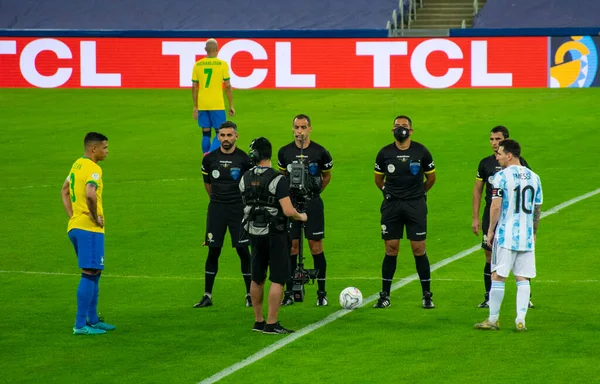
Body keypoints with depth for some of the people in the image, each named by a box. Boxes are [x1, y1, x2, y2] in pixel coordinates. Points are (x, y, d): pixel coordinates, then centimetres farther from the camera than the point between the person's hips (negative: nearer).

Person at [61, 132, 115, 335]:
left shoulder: (77, 164, 14)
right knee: (90, 274, -8)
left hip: (75, 226, 10)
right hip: (90, 229, -10)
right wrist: (95, 217, -18)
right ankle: (80, 325, -11)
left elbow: (64, 190, 26)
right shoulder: (93, 169, -15)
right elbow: (90, 194, -32)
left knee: (94, 273, 18)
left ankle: (92, 319, 24)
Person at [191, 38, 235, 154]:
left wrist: (195, 107, 13)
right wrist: (231, 106, 4)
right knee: (220, 133, 3)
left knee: (206, 133, 12)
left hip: (202, 105, 3)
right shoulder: (222, 64, -5)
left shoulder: (197, 65, 3)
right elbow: (228, 86, -4)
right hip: (217, 105, -3)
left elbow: (194, 87, 5)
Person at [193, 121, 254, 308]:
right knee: (213, 251, 2)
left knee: (243, 250, -3)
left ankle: (250, 294, 7)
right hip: (216, 209, 2)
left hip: (238, 209, -2)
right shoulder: (210, 159, 3)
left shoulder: (244, 159, -6)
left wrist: (243, 201, 6)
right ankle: (207, 296, 9)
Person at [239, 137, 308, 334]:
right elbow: (288, 211, -21)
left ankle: (258, 321, 22)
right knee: (277, 280, -1)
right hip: (275, 233, -6)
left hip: (254, 233, 6)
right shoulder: (278, 179, -17)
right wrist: (301, 216, -1)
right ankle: (271, 324, -3)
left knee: (257, 279, 15)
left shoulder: (245, 179, 1)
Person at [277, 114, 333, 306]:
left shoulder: (320, 152, -4)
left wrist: (314, 192, 9)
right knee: (291, 246, 3)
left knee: (316, 247, -1)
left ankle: (322, 292, 5)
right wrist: (288, 193, 11)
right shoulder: (285, 152, 2)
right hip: (291, 202, 2)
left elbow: (327, 176, 11)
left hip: (313, 204, -2)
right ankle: (289, 292, 9)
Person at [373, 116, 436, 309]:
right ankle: (385, 295, 8)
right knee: (391, 249, 1)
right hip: (391, 206, 1)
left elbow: (431, 177, 12)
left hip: (415, 205, -1)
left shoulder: (421, 152, -2)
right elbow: (378, 179, 16)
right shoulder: (385, 153, 1)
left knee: (419, 249, -3)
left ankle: (427, 295, 6)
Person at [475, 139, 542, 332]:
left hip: (505, 235, -5)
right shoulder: (533, 177, 9)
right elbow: (537, 209, 13)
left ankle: (493, 320, 6)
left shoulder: (502, 176, -8)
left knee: (498, 277, 2)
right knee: (523, 279, 6)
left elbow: (495, 206, -12)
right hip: (527, 236, 5)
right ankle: (520, 320, 1)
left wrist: (490, 230, -2)